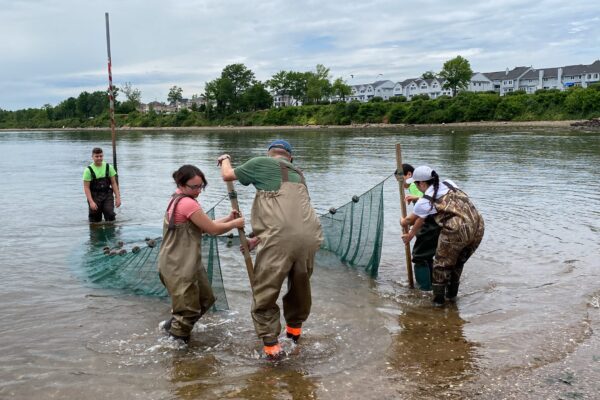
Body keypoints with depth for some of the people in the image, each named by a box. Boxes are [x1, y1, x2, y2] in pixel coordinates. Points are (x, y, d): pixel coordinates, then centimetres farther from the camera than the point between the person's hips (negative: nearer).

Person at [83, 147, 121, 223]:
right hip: (95, 197, -2)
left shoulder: (108, 167, 2)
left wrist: (118, 197, -2)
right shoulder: (88, 170, -7)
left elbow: (114, 183, 5)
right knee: (95, 219, 3)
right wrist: (91, 202, -18)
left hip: (107, 195, 2)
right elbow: (86, 187, -9)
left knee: (110, 215, -11)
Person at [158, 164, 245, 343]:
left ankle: (174, 324, 34)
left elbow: (204, 226, 12)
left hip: (187, 263, 11)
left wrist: (228, 219, 3)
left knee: (206, 299, 21)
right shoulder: (188, 203, -20)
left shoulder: (178, 200, 13)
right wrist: (235, 223, -1)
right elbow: (213, 229, -15)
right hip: (178, 267, -11)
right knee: (189, 308, 0)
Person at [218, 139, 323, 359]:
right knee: (300, 284, 26)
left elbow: (228, 175, 23)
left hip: (280, 238, -6)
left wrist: (225, 159, 45)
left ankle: (271, 344, 10)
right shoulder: (298, 174, 30)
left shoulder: (262, 163, 12)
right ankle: (295, 327, 44)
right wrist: (259, 238, 41)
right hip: (310, 236, 6)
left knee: (264, 292, 9)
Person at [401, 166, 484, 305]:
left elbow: (411, 220, 24)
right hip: (478, 227, 6)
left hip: (457, 231, -6)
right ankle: (452, 293, 43)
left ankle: (438, 298, 31)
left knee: (441, 264, 19)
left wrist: (403, 222, 49)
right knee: (458, 262, 28)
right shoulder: (449, 183, 20)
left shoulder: (424, 201, 3)